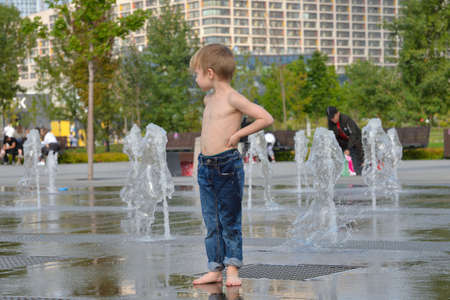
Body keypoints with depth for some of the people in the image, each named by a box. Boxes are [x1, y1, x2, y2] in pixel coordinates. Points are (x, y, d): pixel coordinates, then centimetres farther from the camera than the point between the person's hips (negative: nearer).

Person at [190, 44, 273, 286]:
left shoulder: (233, 98, -10)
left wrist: (238, 134, -13)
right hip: (205, 167, 8)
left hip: (228, 166, -8)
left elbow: (266, 118, -14)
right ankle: (215, 269, 13)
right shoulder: (208, 99, 14)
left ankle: (232, 269, 4)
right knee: (211, 222, 9)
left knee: (229, 221, -1)